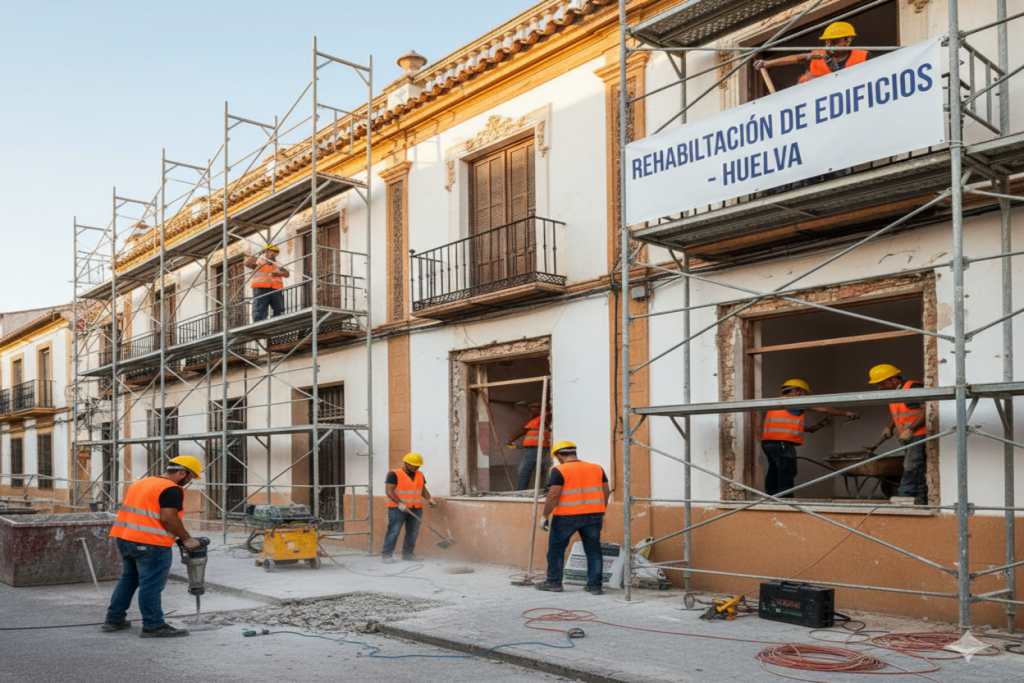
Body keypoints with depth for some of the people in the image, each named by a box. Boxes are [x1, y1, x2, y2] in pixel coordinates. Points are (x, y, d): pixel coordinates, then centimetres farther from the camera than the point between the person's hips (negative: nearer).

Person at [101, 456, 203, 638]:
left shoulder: (141, 483, 19)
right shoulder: (172, 490, -11)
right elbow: (168, 518, -19)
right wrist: (186, 539, -10)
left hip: (124, 538, 9)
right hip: (150, 544, -9)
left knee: (128, 579, 20)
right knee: (151, 585, -3)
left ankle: (114, 619, 26)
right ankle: (153, 626, 2)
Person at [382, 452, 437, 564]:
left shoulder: (419, 475, 14)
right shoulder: (394, 474, -7)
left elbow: (423, 489, 21)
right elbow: (388, 491, -12)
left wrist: (430, 499, 4)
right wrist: (399, 503, -21)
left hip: (416, 509, 6)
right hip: (397, 508, -6)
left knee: (413, 532, 7)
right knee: (393, 532, -8)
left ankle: (408, 554, 18)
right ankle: (386, 555, -4)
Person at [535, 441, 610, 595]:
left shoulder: (559, 471, -7)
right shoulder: (597, 468, 10)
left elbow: (553, 495, -13)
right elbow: (606, 492, 11)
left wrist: (545, 516, -6)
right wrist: (601, 514, 19)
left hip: (566, 516, -4)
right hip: (593, 515, 4)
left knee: (556, 548, 10)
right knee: (593, 550, 10)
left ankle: (554, 582, 17)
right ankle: (595, 585, 8)